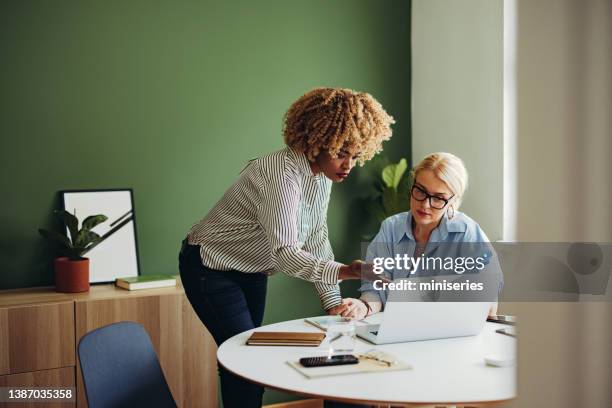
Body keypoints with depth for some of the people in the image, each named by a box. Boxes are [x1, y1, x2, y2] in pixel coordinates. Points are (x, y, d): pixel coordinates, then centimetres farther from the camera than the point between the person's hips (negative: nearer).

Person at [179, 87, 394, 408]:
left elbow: (316, 240, -1)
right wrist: (342, 272, -55)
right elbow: (284, 254, -42)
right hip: (212, 269, -8)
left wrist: (333, 302, -5)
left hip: (251, 271, 8)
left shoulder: (322, 174, -5)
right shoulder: (282, 173, -32)